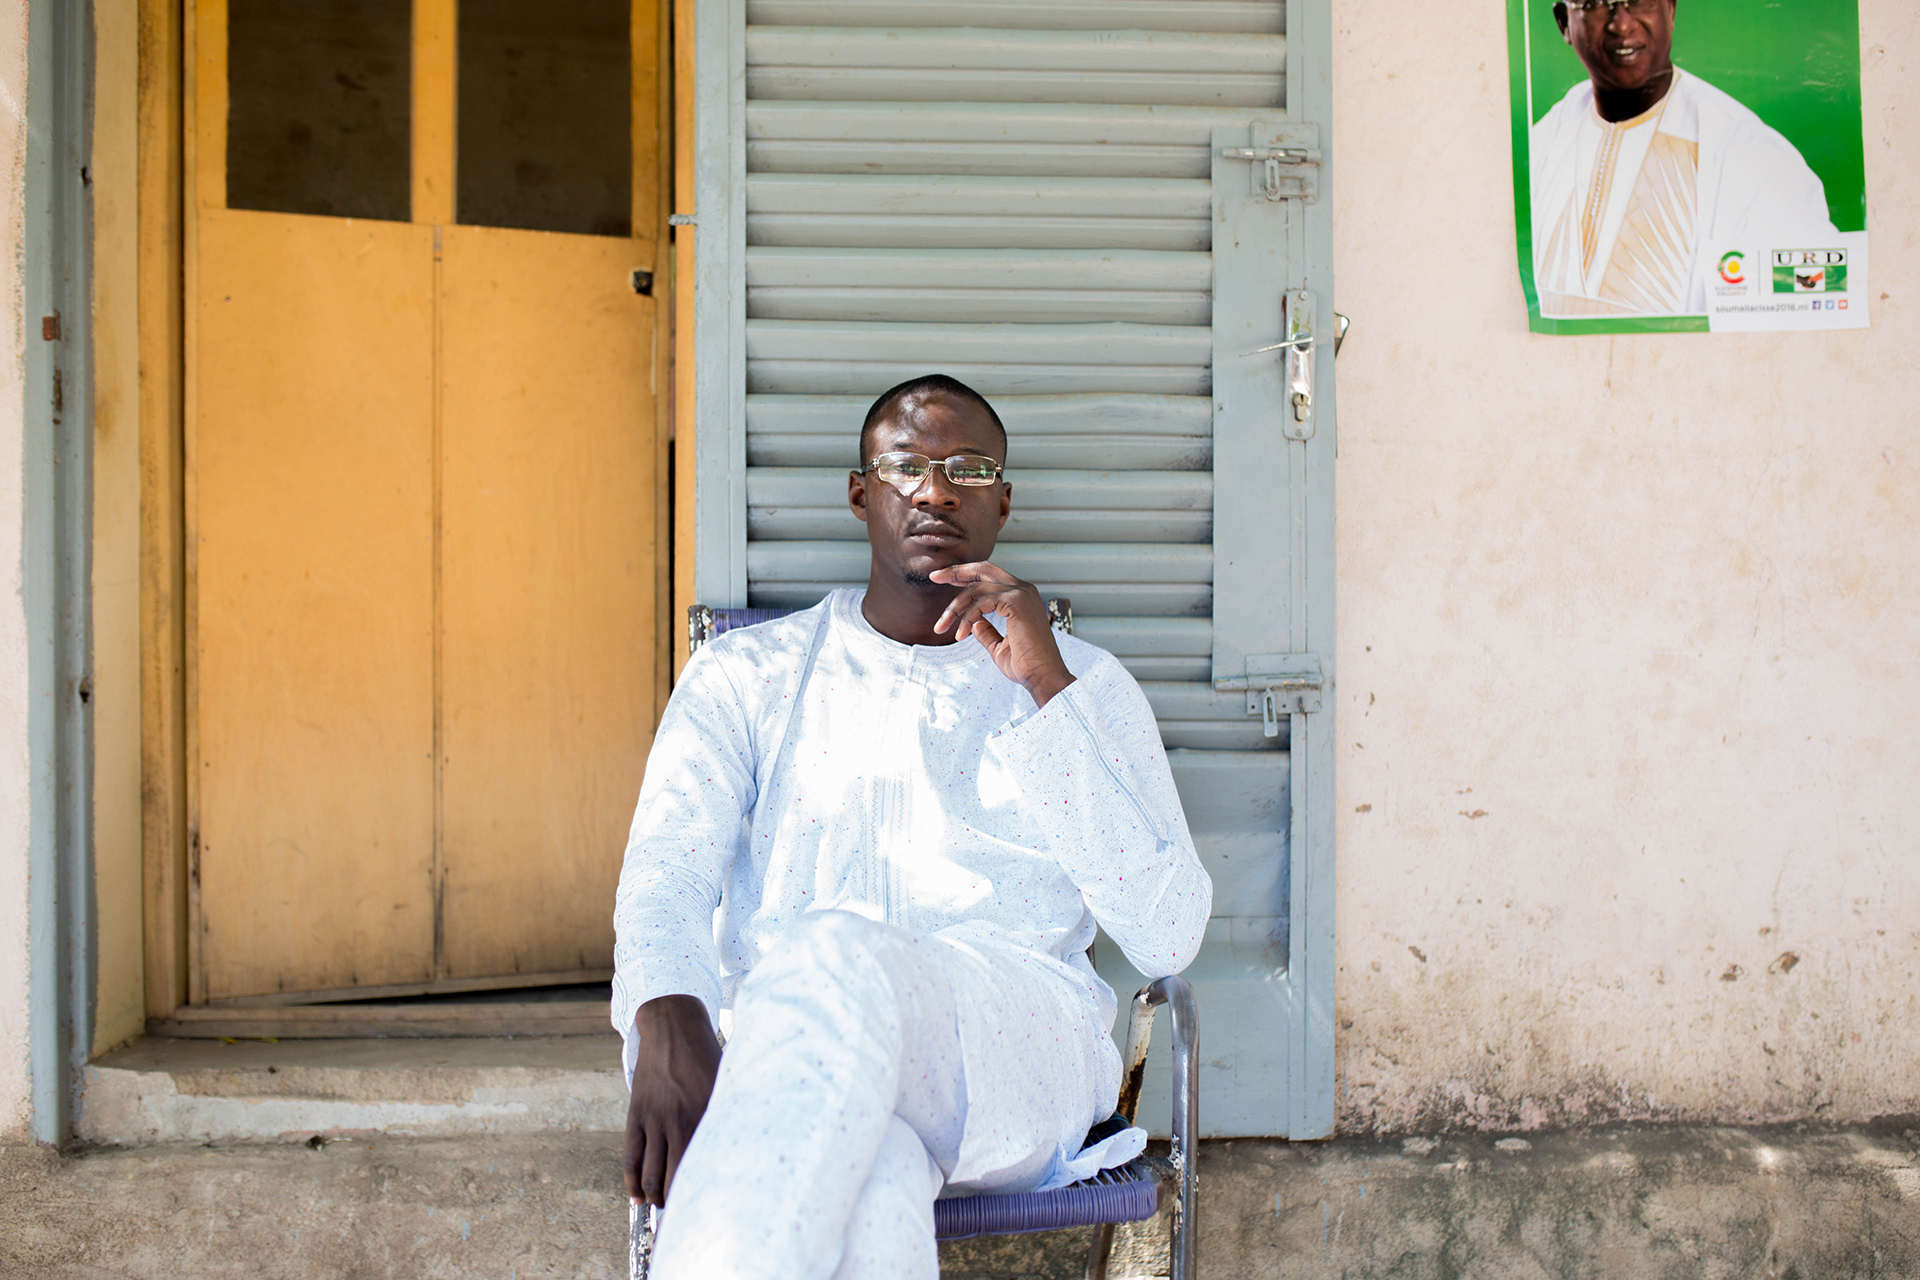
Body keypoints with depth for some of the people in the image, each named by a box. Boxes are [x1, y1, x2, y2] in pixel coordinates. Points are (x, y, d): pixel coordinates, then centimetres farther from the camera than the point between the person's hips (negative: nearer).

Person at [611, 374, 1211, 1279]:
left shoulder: (1084, 686, 19)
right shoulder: (745, 675, 20)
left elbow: (1169, 939, 5)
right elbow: (667, 868, 4)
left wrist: (1050, 689, -1)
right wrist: (668, 1025, -21)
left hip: (1014, 1045, 0)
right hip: (781, 1048, 0)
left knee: (834, 959, -36)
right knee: (867, 1185, -39)